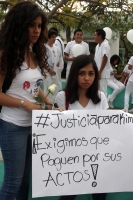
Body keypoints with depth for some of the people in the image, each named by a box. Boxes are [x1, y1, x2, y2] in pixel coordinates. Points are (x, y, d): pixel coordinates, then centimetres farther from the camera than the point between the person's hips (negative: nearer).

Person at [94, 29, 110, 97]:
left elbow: (105, 59, -18)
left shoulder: (105, 45, -12)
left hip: (102, 73, -9)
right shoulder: (97, 46, 14)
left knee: (102, 91, -5)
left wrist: (100, 72, -21)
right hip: (97, 73, 9)